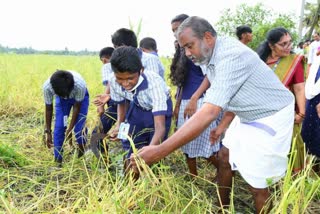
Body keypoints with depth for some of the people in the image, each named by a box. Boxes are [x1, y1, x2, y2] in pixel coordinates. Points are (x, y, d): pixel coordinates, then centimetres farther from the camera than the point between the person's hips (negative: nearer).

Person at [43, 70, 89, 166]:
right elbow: (48, 109, -19)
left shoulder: (80, 85, -41)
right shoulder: (47, 86, -35)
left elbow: (77, 107, -25)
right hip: (61, 99, 2)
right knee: (59, 127, -8)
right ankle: (58, 160, 3)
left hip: (79, 97, -2)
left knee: (79, 127, -12)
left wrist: (70, 129, -21)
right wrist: (48, 132, -16)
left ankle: (82, 150, 15)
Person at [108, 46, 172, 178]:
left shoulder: (155, 83, -40)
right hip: (137, 109, 4)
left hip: (159, 109, -3)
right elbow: (122, 103, -2)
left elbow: (160, 126, -46)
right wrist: (119, 124, -18)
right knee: (129, 150, 7)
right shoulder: (114, 82, -26)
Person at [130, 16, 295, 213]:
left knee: (258, 185, -3)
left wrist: (160, 151, -42)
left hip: (271, 118, -9)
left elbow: (209, 113, -40)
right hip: (248, 116, 10)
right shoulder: (213, 57, 0)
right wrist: (223, 127, 10)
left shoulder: (231, 55, -31)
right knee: (224, 157, 17)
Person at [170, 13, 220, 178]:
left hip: (200, 101, -8)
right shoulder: (182, 50, 18)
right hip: (185, 102, 8)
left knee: (205, 147, -5)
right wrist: (177, 104, 14)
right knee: (187, 146, 10)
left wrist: (194, 99, -24)